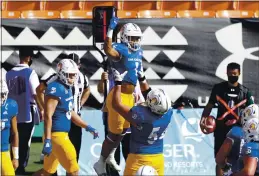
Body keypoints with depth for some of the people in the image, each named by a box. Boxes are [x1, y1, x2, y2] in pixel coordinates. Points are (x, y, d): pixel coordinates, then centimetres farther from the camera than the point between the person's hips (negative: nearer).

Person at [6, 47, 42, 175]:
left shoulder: (9, 73, 4)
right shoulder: (30, 73, -11)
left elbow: (8, 93, 9)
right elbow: (36, 94, -11)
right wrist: (42, 110, -2)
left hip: (14, 113, 5)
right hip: (27, 113, -4)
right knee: (25, 143, 4)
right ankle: (21, 168, 6)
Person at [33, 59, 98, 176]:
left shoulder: (67, 88, 12)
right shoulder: (55, 89, -17)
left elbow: (70, 113, 23)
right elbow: (48, 116, -21)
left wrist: (87, 127, 24)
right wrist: (47, 141, -25)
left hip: (62, 134, 10)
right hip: (56, 135, -10)